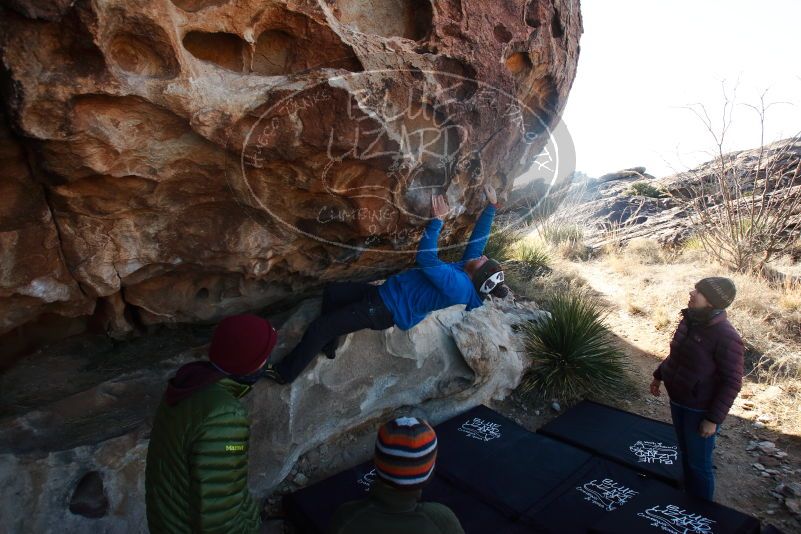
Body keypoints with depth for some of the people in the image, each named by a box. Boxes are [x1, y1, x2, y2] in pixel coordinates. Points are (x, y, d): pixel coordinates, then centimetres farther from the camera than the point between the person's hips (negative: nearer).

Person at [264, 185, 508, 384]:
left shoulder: (457, 286, -27)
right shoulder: (467, 267, -1)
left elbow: (426, 258, -34)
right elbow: (479, 236, 10)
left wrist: (437, 218, -28)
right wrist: (491, 206, 8)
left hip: (385, 310, -10)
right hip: (385, 292, 10)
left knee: (319, 327, -8)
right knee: (331, 292, 15)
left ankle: (285, 372, 12)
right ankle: (328, 345, 28)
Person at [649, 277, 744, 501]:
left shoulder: (726, 337, -25)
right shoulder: (689, 320, -2)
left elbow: (732, 383, -21)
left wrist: (713, 419, -20)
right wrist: (658, 375, 18)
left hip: (700, 410, -7)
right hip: (678, 401, 7)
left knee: (699, 463, 8)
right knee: (685, 454, 23)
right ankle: (688, 498, 42)